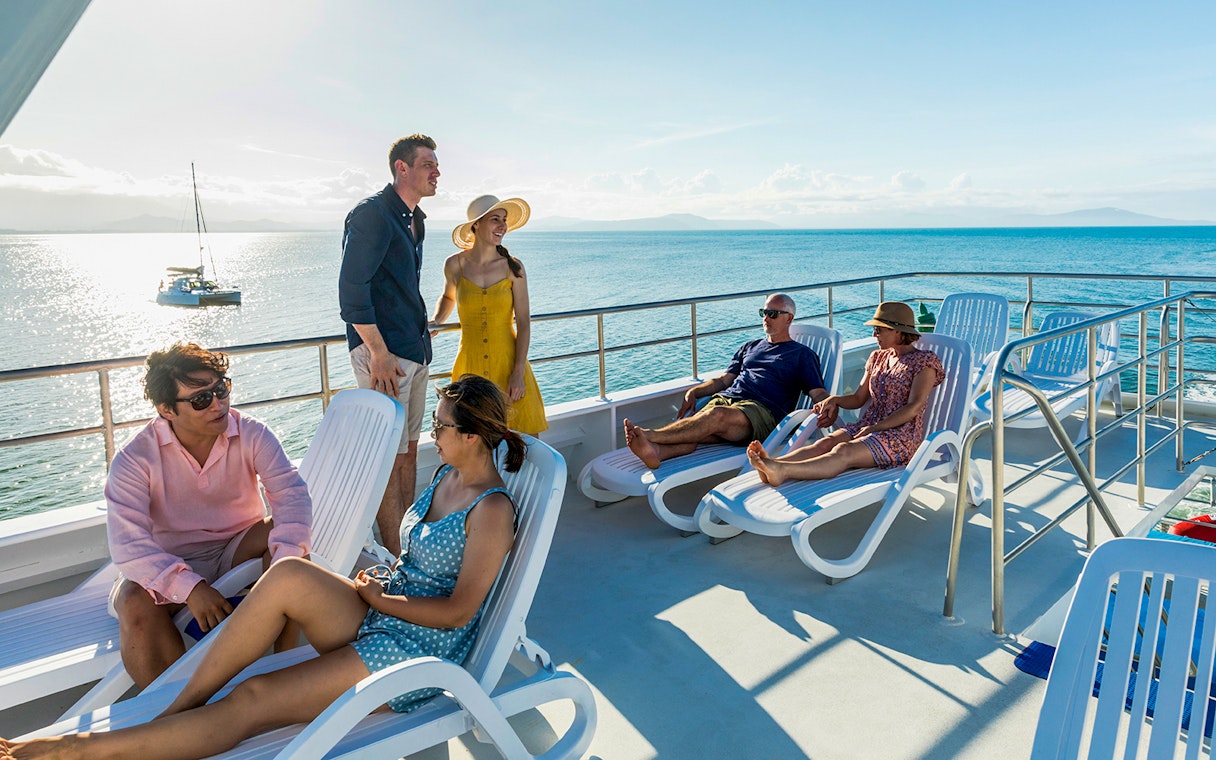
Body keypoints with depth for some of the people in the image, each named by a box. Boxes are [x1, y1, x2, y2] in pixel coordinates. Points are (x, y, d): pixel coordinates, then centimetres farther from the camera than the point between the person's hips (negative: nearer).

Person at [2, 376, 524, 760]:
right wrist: (377, 579, 4)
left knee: (253, 701, -18)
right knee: (289, 575, -24)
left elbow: (458, 613, -18)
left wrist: (377, 597, -9)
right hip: (380, 611, 7)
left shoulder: (492, 510, -18)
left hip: (421, 650, -7)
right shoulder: (448, 474, 10)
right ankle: (178, 709, -13)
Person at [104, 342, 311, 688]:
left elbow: (291, 493, -25)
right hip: (172, 563, -1)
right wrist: (190, 587, -40)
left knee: (285, 536, -28)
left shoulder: (252, 434, -12)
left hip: (240, 550, 2)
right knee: (135, 604, -32)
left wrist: (285, 560, -43)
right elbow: (127, 543, -25)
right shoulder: (135, 460, -15)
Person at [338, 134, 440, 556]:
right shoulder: (372, 214, -12)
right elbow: (351, 289, -18)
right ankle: (395, 558, 3)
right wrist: (378, 353, -21)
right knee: (388, 456, -5)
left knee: (409, 448, 15)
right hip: (382, 350, -9)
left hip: (414, 350, 9)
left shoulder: (415, 219, 16)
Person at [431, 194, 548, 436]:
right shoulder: (455, 265, -1)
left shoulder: (513, 268, -4)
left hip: (508, 361, -1)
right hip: (470, 365, 1)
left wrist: (518, 373, -11)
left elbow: (523, 323, -5)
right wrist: (435, 322, 4)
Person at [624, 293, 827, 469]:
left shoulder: (802, 355, 19)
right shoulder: (749, 347, 33)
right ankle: (656, 451, -59)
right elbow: (724, 379, 26)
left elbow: (818, 393, 9)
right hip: (725, 398, 5)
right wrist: (694, 392, 8)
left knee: (719, 415, -37)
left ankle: (650, 435, -49)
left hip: (762, 410, -5)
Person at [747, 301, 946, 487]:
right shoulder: (878, 358, 21)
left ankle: (782, 471, -60)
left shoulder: (924, 361, -1)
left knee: (843, 452, -34)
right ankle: (772, 463, -53)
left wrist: (875, 428, -20)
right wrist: (835, 400, -1)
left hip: (900, 436, -6)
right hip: (866, 426, 7)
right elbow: (858, 399, 21)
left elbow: (914, 408, -13)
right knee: (824, 443, -26)